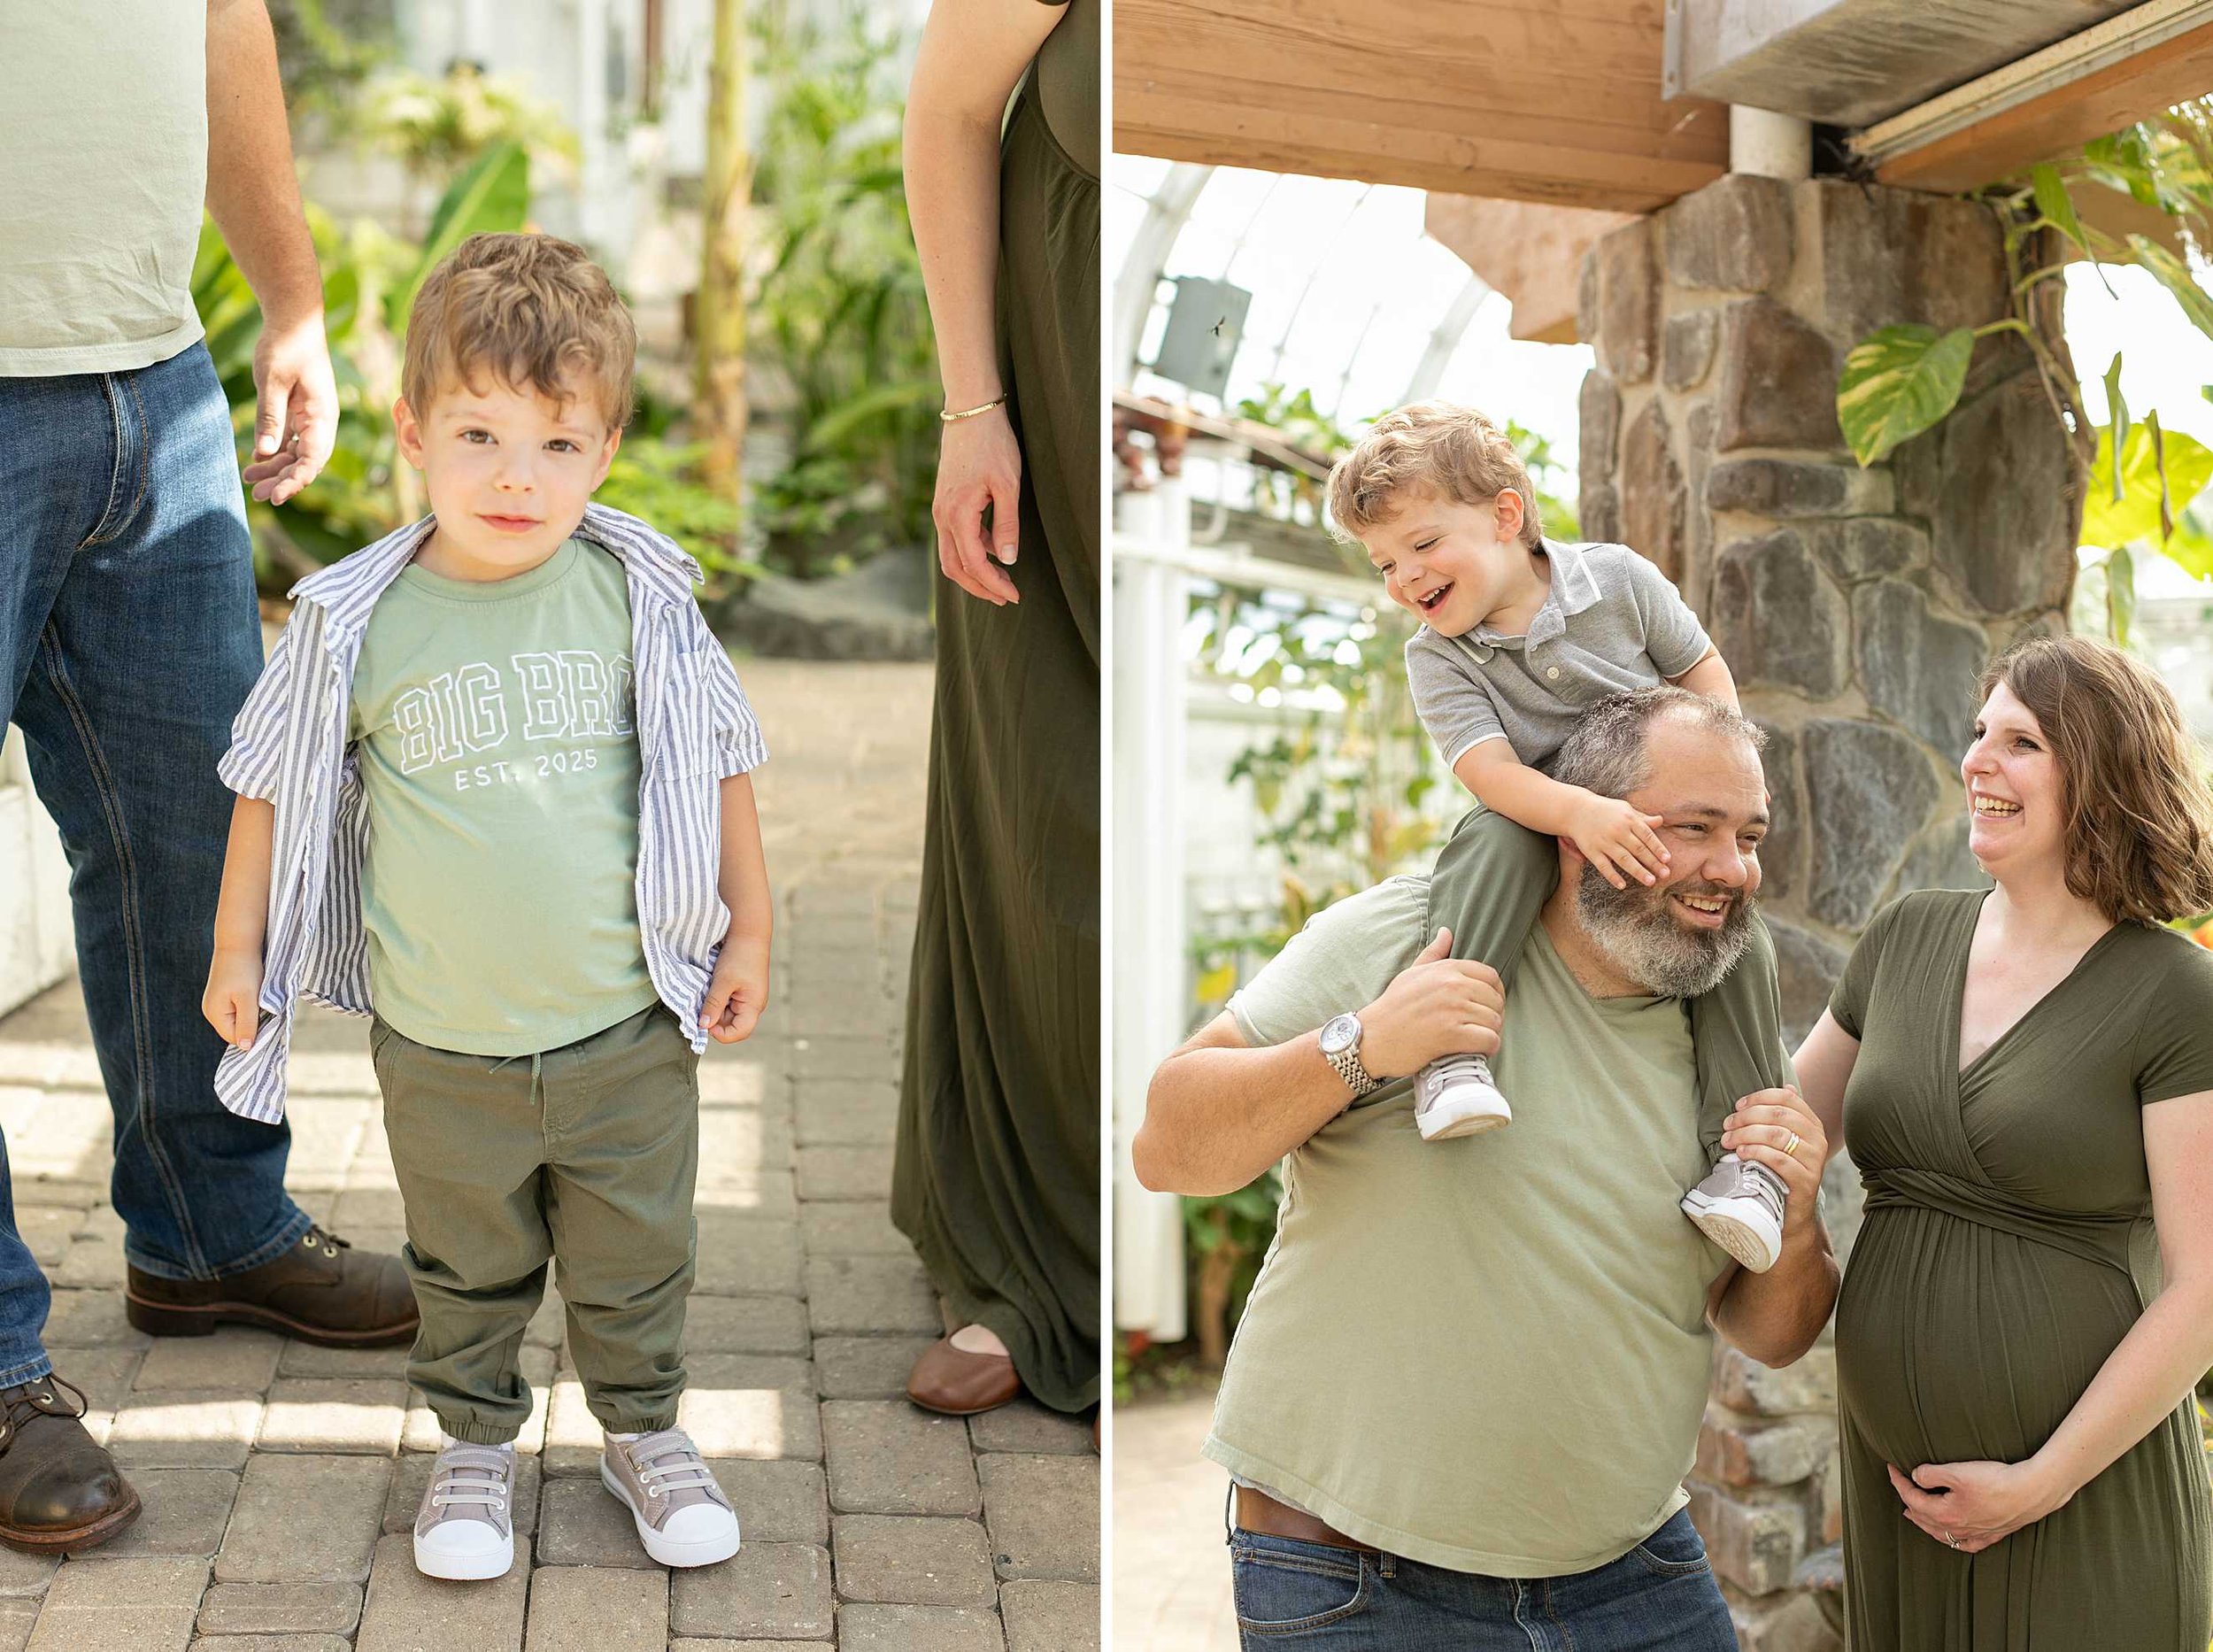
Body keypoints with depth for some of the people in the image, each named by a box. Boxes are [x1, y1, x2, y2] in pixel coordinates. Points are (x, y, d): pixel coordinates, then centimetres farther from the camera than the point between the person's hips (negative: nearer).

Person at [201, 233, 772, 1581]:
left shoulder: (639, 596, -8)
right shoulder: (359, 623, -10)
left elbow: (717, 761, 4)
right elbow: (278, 784, 4)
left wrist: (748, 932, 6)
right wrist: (238, 949, 7)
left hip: (629, 1032, 0)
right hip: (443, 1051, 0)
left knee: (637, 1263, 17)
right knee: (469, 1269, 19)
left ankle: (645, 1430, 40)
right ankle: (477, 1443, 41)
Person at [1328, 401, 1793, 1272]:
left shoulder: (1617, 578, -6)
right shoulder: (1436, 656, -9)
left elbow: (1703, 667, 6)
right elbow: (1490, 769, -24)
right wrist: (1581, 812, -43)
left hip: (1658, 819, 1)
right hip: (1542, 821, -1)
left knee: (1734, 929, -24)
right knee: (1495, 836, -36)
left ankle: (1743, 1153, -19)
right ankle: (1450, 1051, -48)